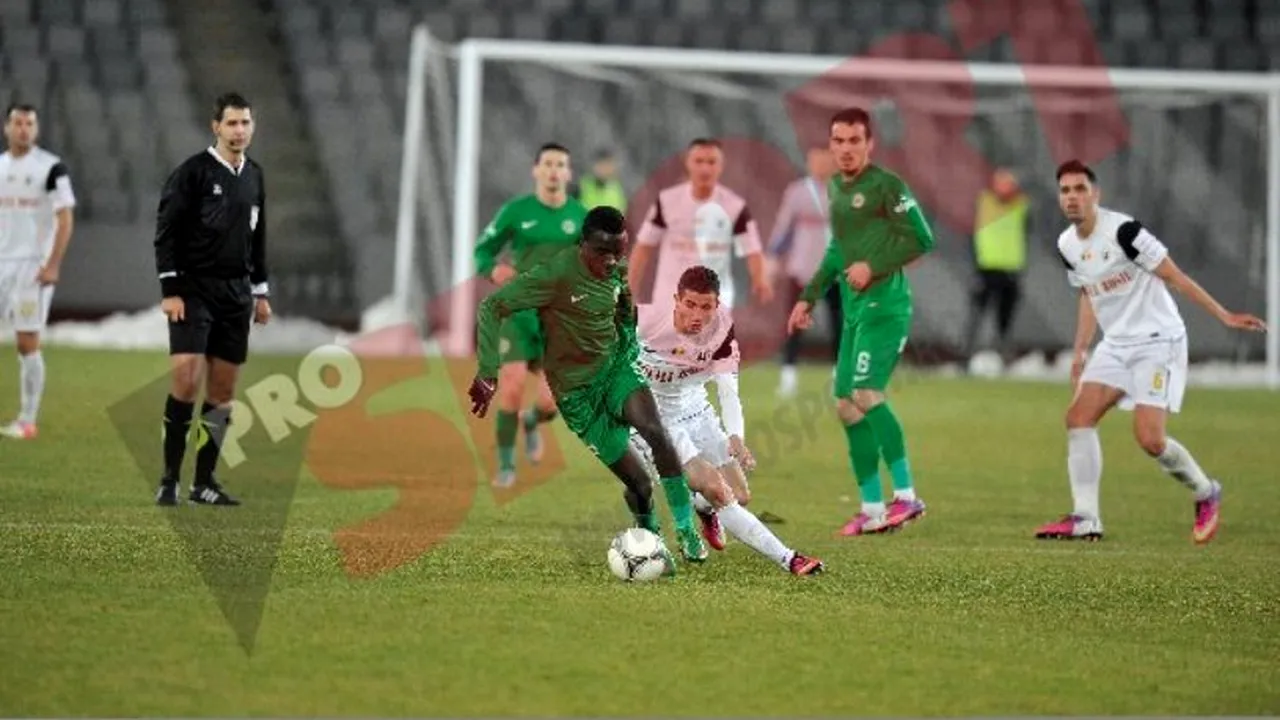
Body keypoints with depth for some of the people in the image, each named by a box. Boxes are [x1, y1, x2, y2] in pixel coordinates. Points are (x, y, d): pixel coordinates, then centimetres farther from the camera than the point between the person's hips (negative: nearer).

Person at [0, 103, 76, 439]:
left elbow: (65, 218, -8)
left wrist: (53, 264, -15)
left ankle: (27, 420, 2)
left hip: (33, 265, -5)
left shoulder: (51, 167, -6)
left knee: (28, 343, -4)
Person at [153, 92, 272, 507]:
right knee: (186, 381, -15)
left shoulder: (254, 176, 13)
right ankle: (169, 480, -7)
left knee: (223, 390, 5)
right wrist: (170, 290, -15)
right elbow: (166, 233, -9)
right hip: (194, 290, -6)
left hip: (236, 294, 6)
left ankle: (204, 482, 11)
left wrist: (260, 292, 18)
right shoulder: (192, 172, -7)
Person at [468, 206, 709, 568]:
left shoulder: (618, 270, -3)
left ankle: (686, 530, -20)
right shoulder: (556, 274, -24)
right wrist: (488, 373, -30)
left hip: (617, 364, 4)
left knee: (654, 430, -28)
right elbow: (490, 308, -25)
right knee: (639, 482, -6)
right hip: (577, 388, -4)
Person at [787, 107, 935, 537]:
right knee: (846, 404, 6)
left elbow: (921, 239, -12)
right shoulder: (835, 188, 17)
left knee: (865, 393, -20)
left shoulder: (886, 186, -9)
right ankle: (872, 509, 12)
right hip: (854, 309, 9)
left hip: (885, 306, -9)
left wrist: (874, 267, -18)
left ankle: (906, 496, -14)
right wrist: (809, 297, 26)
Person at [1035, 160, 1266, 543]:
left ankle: (1206, 494, 10)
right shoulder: (1067, 245, 5)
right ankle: (1085, 519, -3)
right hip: (1116, 345, 8)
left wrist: (1224, 316, -17)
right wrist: (1080, 353, 20)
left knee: (1149, 438, -16)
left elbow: (1175, 277, -15)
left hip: (1158, 342, -8)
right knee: (1078, 417, -7)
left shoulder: (1123, 231, -18)